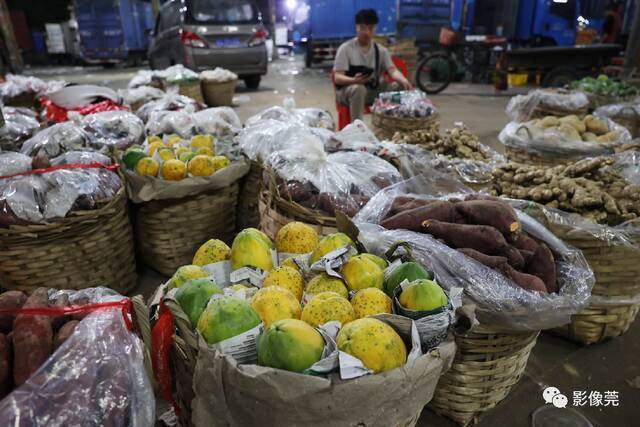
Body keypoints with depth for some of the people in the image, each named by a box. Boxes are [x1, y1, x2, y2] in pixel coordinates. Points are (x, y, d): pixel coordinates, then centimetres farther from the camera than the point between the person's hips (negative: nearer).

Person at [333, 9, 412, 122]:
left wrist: (403, 80, -32)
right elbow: (338, 77, -14)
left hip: (373, 91, 4)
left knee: (398, 86, -19)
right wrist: (354, 80, -36)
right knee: (358, 88, -40)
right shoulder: (346, 48, -7)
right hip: (347, 89, -4)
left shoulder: (381, 50, 6)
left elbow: (392, 70, -7)